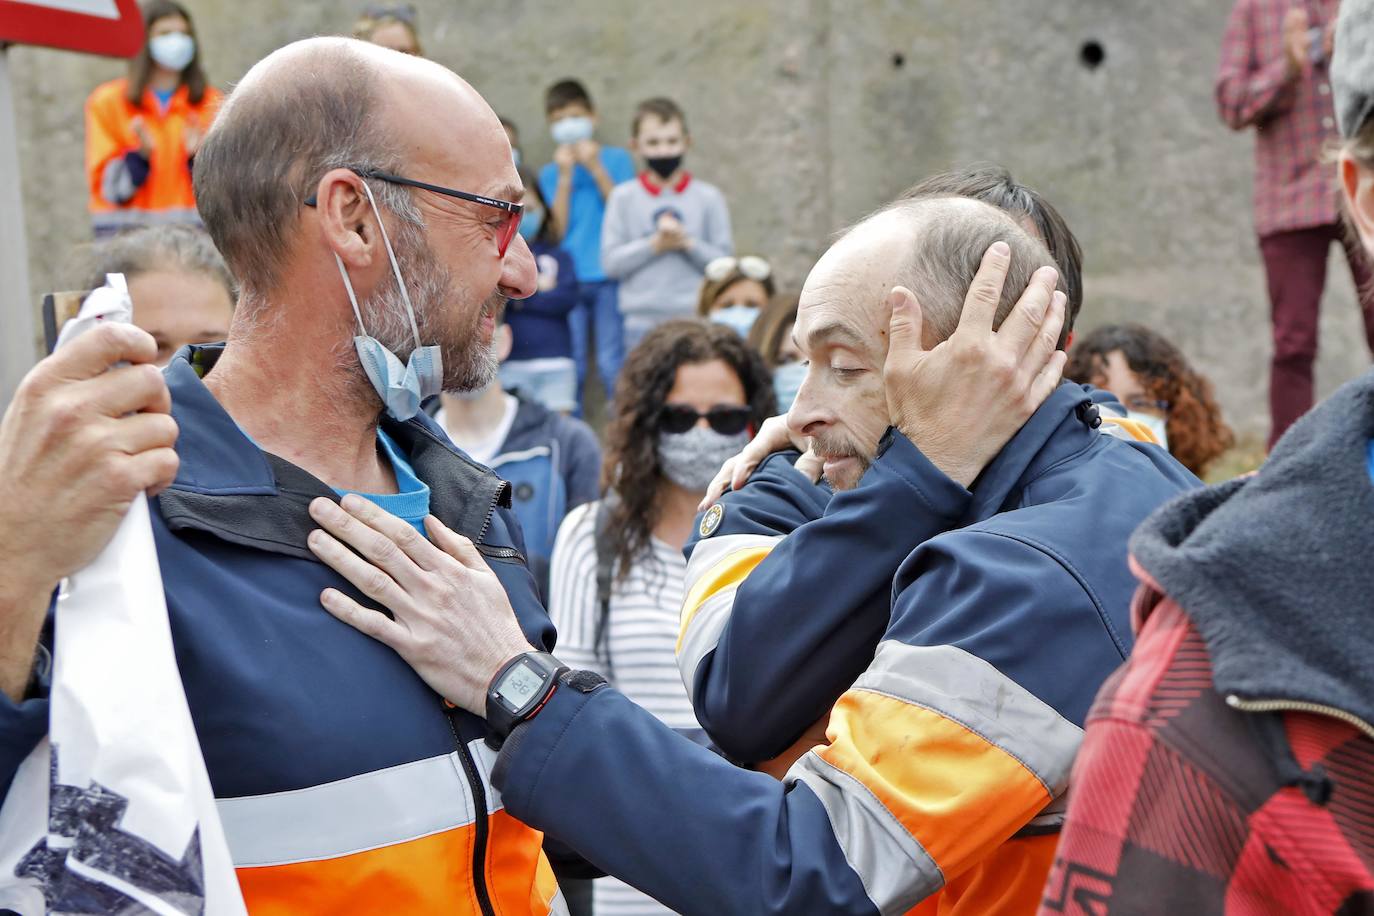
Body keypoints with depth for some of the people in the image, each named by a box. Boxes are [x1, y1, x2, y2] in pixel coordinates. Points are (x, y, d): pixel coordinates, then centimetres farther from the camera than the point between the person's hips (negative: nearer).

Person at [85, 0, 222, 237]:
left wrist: (198, 155, -10)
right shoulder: (107, 101, 6)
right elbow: (107, 187, 3)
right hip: (127, 229, -1)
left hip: (192, 228, 1)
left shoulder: (211, 103, 10)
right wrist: (140, 155, -13)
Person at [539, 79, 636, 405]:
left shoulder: (616, 159, 7)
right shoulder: (550, 173, 11)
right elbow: (560, 227, -1)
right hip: (568, 279, 2)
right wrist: (565, 176, -5)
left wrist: (595, 168, -7)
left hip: (609, 276, -2)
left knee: (611, 362, -4)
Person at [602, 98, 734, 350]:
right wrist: (655, 245, -12)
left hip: (695, 317, 0)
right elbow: (611, 261, -1)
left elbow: (723, 261, 1)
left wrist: (688, 244, -15)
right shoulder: (623, 197, 4)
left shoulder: (708, 197, 3)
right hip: (642, 320, 0)